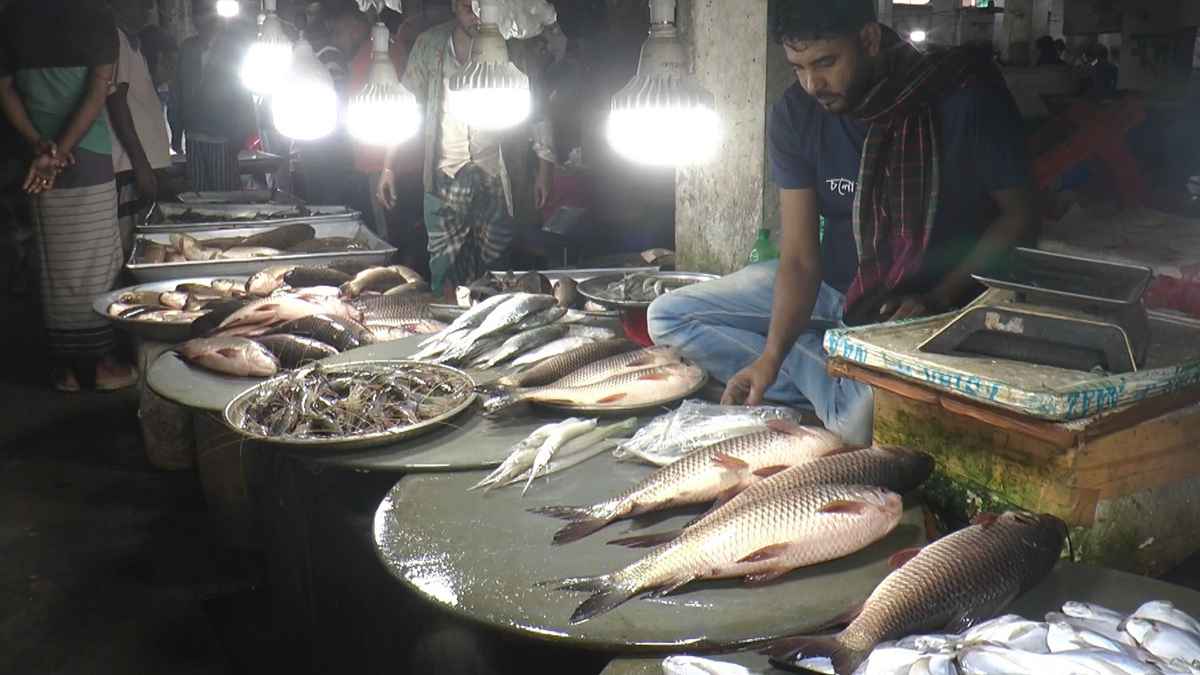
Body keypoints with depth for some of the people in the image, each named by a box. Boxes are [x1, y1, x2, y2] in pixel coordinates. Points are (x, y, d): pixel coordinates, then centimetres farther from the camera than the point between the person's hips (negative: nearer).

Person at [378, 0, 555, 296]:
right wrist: (388, 166, -1)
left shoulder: (510, 51, 0)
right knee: (445, 266, -3)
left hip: (495, 174, 0)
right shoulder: (430, 45, 1)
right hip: (445, 174, 0)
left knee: (494, 266, 6)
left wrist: (544, 170, 2)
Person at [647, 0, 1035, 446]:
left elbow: (1016, 214, -7)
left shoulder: (966, 96, -19)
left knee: (864, 419, -36)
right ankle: (840, 390, -12)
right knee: (668, 317, -6)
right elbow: (800, 257, -12)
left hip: (932, 297, -5)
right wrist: (772, 354, -26)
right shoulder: (796, 114, -10)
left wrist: (940, 298, -19)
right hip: (832, 281, 5)